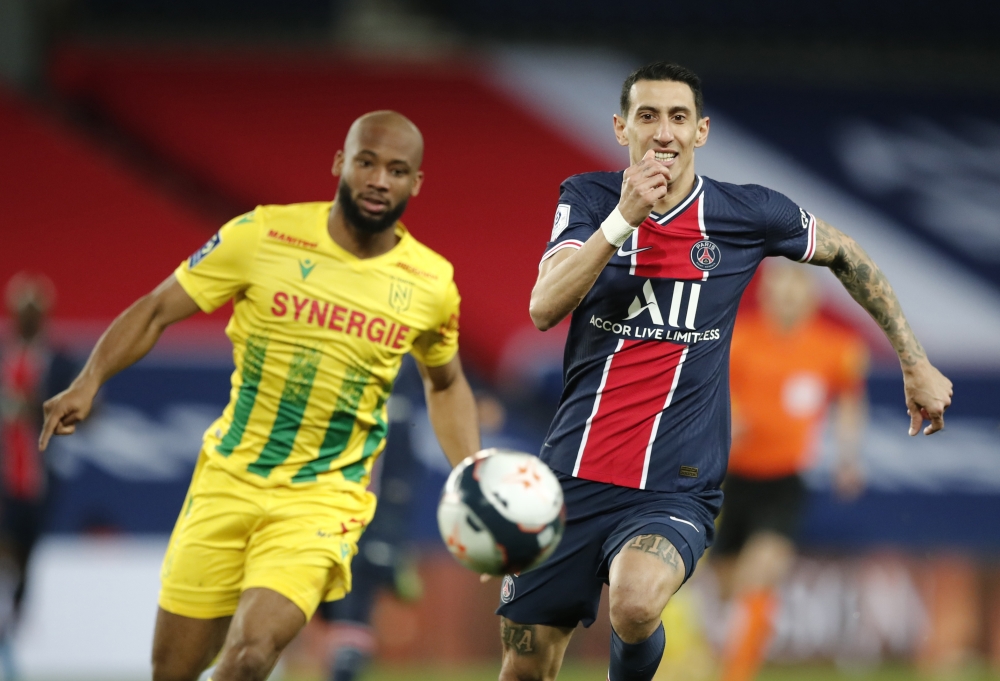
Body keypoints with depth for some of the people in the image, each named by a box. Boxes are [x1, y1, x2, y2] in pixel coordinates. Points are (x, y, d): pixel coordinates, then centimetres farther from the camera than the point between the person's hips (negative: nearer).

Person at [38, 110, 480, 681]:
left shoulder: (432, 285, -2)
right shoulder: (263, 237, -8)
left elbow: (445, 382, 18)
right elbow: (157, 310, -1)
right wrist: (90, 382, -15)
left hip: (325, 499, -1)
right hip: (228, 481, 1)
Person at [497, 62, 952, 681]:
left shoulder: (746, 214, -1)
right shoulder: (589, 198, 0)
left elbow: (847, 257, 17)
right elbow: (544, 308, -14)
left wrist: (917, 365, 18)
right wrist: (624, 219, -23)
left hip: (675, 487, -2)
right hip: (572, 476, 2)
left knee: (634, 603, -33)